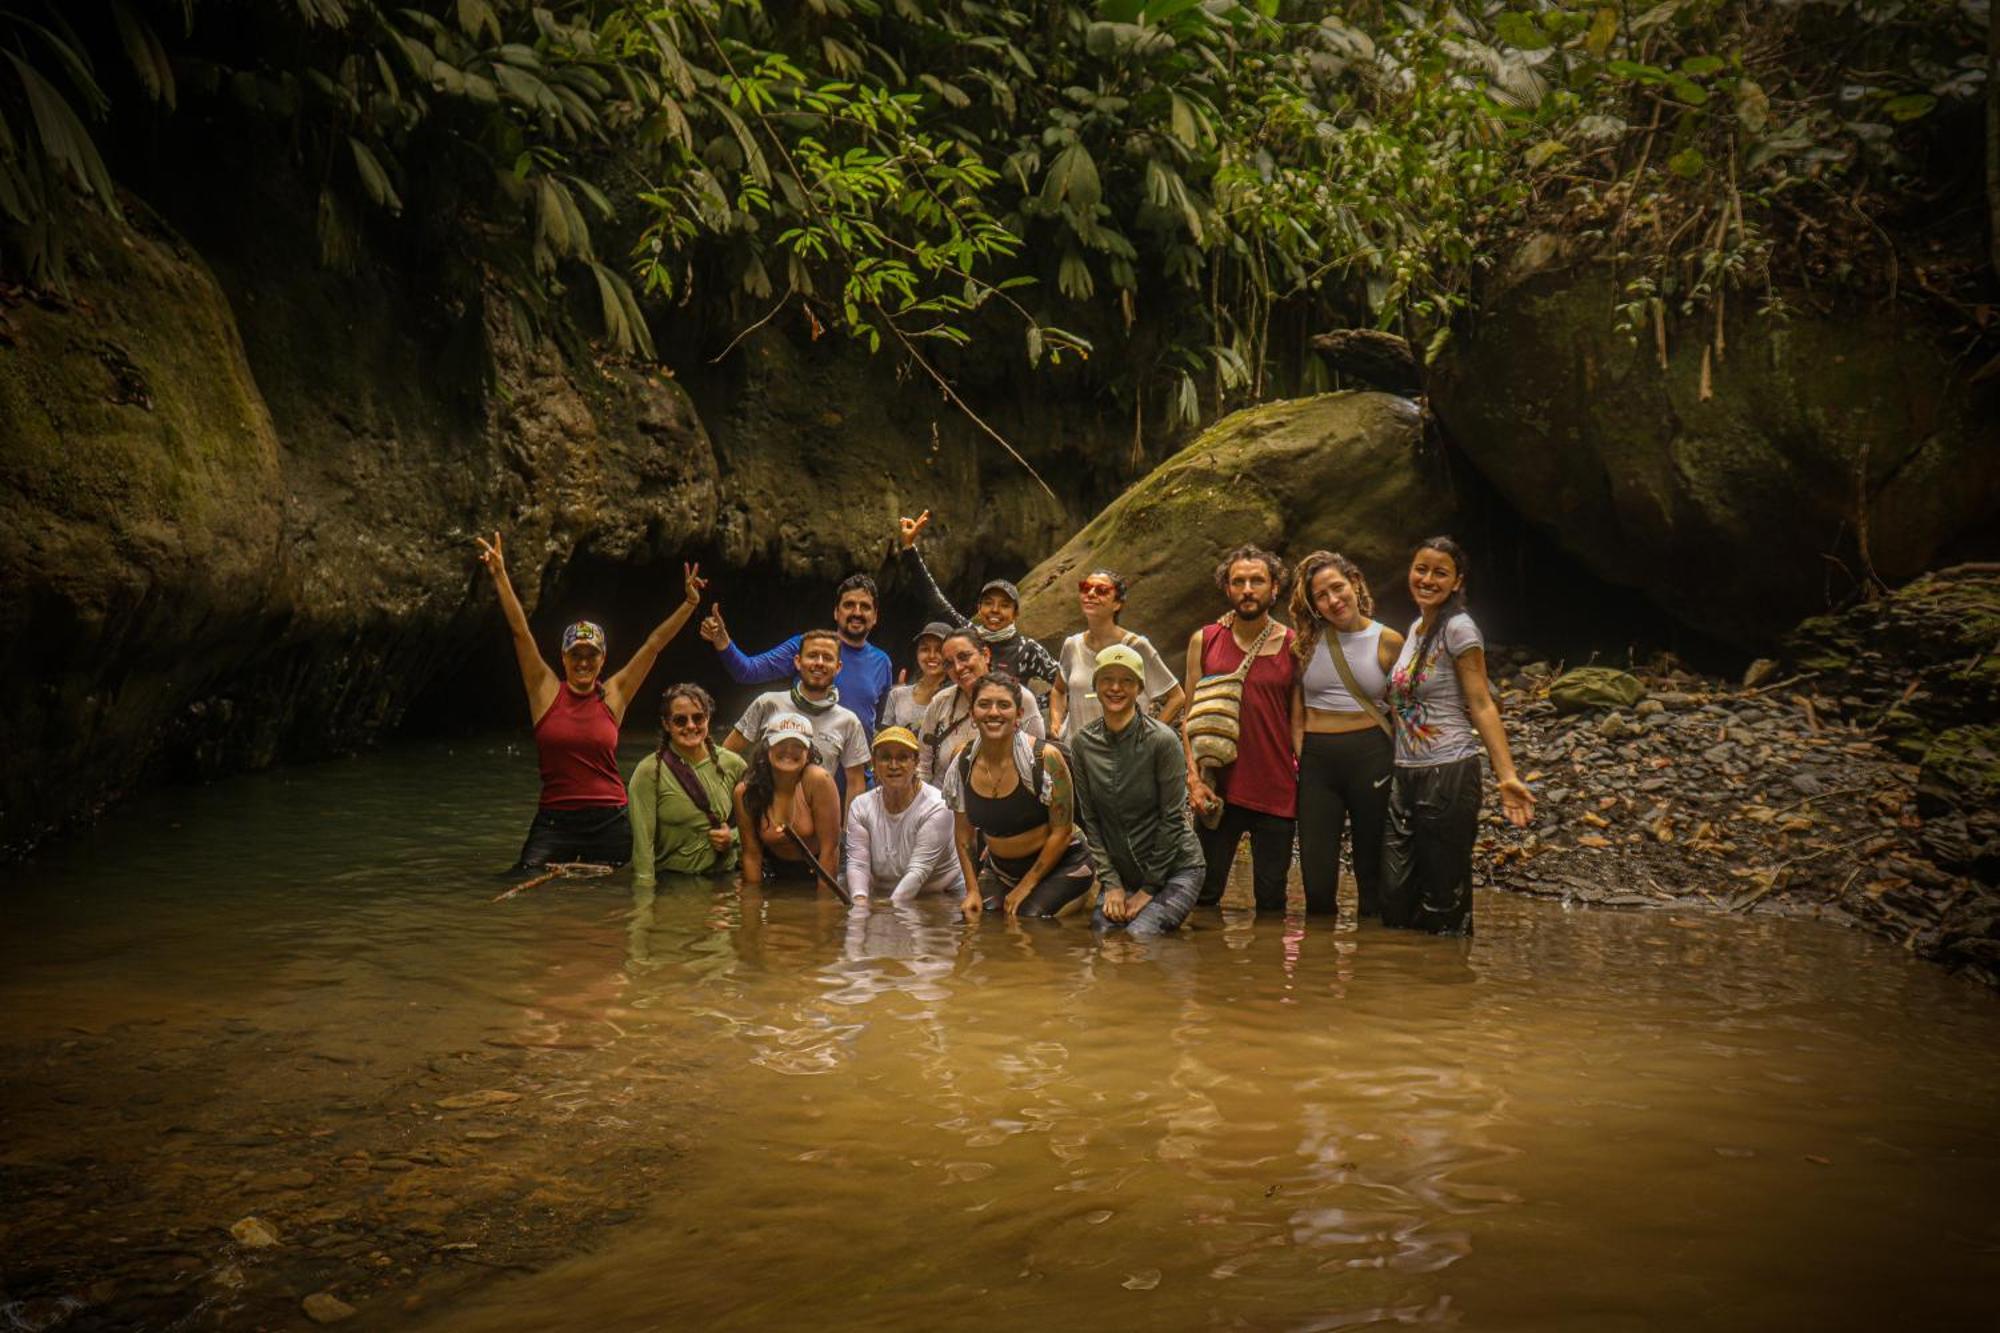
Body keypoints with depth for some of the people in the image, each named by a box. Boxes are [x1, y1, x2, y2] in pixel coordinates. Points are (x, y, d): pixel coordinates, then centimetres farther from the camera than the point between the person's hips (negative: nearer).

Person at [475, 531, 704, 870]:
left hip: (610, 821, 1)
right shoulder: (547, 691, 2)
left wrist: (690, 603, 1)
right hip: (554, 820, -1)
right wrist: (500, 576, -8)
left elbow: (654, 644, 5)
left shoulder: (614, 695, 5)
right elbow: (520, 631, -3)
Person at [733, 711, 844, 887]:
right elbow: (751, 855, -4)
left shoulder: (818, 780, -20)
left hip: (819, 873, -2)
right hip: (774, 872, 2)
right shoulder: (745, 791, -11)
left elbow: (830, 848, -16)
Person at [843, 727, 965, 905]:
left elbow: (918, 870, -19)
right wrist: (860, 901, -25)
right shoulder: (860, 806, 2)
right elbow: (857, 863, -7)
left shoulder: (936, 808, -12)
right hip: (880, 899, 4)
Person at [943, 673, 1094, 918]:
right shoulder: (963, 764, -5)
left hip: (1061, 866, -5)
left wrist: (1025, 887, -12)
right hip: (1003, 871, 5)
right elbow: (963, 833, 6)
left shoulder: (1045, 758, -20)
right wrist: (972, 890, -3)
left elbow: (1062, 832, -15)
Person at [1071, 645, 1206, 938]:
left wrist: (1149, 889, -11)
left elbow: (1173, 818, -12)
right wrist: (1111, 883, -5)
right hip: (1121, 872, 4)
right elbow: (1090, 819, 2)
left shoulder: (1163, 740, -14)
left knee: (1139, 935, -24)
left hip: (1175, 869, -4)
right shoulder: (1082, 744, -1)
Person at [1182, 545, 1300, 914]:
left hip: (1277, 790, 0)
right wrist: (1194, 776, -4)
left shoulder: (1293, 646, 3)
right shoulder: (1204, 641, 5)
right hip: (1219, 789, 1)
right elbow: (1190, 714, 6)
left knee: (1270, 898, 8)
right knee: (1205, 894, 5)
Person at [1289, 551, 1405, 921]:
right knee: (1317, 878, 0)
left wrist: (1402, 772, 0)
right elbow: (1295, 710, 7)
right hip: (1317, 761, 1)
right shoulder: (1306, 642, 4)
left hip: (1372, 757, -1)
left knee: (1373, 868, 9)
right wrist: (1299, 757, -3)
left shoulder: (1388, 642, 1)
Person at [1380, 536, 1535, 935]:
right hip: (1405, 776, 7)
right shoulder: (1416, 626, 14)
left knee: (1442, 901, -2)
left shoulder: (1459, 628, -10)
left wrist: (1506, 775, -22)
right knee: (1395, 896, 5)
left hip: (1448, 775, -7)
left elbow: (1482, 706, -13)